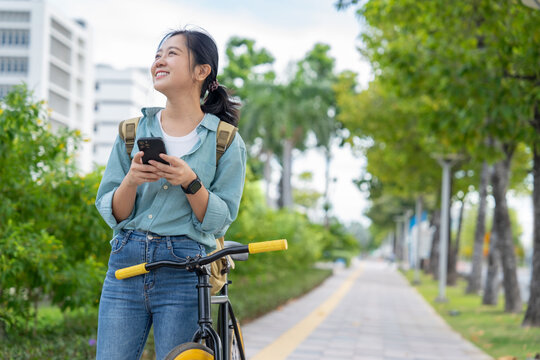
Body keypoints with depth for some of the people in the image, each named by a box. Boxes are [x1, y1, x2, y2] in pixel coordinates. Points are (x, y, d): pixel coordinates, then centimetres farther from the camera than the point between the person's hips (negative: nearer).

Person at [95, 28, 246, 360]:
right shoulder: (133, 132, 10)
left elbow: (219, 221, -2)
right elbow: (112, 213, 8)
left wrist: (190, 182, -18)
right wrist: (131, 181, -12)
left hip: (185, 271, -2)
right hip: (126, 263, 2)